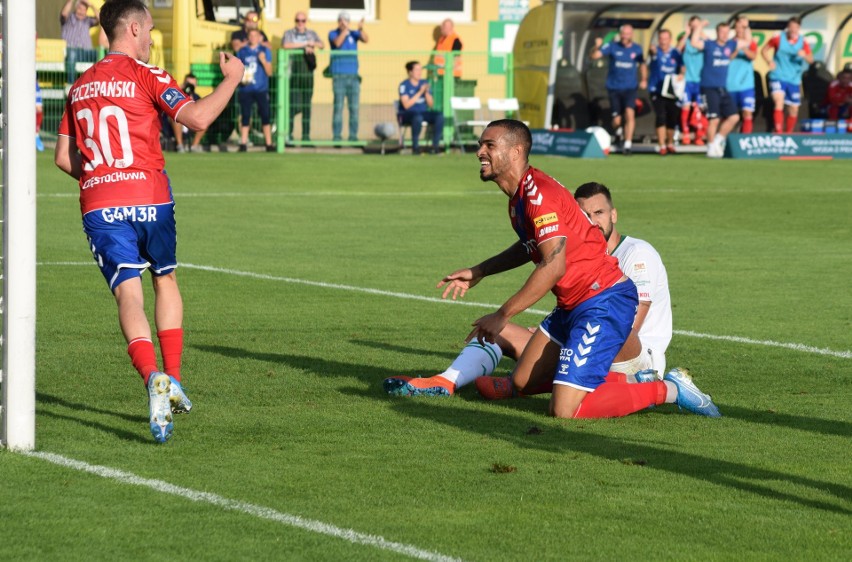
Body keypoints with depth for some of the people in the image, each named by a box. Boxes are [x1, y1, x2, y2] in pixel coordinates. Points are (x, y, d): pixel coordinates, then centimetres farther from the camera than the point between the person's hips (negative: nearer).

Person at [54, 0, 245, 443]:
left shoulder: (80, 86, 15)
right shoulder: (144, 75, -2)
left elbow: (64, 157, 17)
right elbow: (197, 117, -13)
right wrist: (231, 78, 1)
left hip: (98, 206, 2)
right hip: (149, 198, -2)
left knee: (128, 294, -8)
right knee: (165, 279, 20)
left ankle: (153, 378, -31)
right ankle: (174, 380, 19)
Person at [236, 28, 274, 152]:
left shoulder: (265, 51, 5)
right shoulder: (242, 52, 10)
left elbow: (269, 72, 2)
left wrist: (263, 61, -14)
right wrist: (241, 77, -7)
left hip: (261, 89, -1)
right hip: (246, 89, 1)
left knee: (266, 116, -4)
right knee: (245, 117, 0)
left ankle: (269, 144, -2)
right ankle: (243, 143, 3)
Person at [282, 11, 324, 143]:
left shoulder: (311, 33, 17)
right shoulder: (289, 33, 6)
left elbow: (322, 45, 5)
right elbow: (285, 45, -13)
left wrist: (313, 45, -16)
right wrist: (305, 44, -11)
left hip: (308, 73, 4)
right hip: (294, 72, -4)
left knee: (307, 106, 3)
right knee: (294, 105, -10)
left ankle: (306, 134, 7)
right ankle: (288, 133, -3)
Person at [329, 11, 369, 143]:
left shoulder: (353, 33, 9)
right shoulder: (333, 33, 1)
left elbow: (366, 39, -9)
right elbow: (337, 43, -19)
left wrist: (361, 29, -28)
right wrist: (345, 30, -32)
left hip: (353, 76, 3)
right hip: (339, 76, -3)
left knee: (354, 107, 1)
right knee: (338, 106, -6)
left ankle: (353, 135, 4)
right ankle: (337, 135, -5)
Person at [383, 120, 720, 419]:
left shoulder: (540, 195, -19)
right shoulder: (519, 196, 13)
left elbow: (554, 265, -28)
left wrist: (502, 315, -24)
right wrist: (478, 272, 29)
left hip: (604, 302, -10)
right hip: (572, 306, 10)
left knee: (565, 409, -17)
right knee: (523, 382, 12)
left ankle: (668, 389, -5)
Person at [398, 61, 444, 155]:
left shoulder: (424, 83, 9)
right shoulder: (404, 85, -6)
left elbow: (431, 104, 8)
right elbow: (406, 105, -17)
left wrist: (427, 92, -11)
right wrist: (420, 92, -18)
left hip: (423, 113, 5)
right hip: (407, 115, -5)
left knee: (440, 116, -23)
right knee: (418, 118, -39)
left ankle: (435, 146, -20)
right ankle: (415, 147, -25)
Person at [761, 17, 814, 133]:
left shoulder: (803, 43, 0)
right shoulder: (778, 39, -4)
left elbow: (811, 60, -8)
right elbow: (764, 50, 7)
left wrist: (804, 56, -31)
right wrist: (769, 61, -12)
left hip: (794, 79, 3)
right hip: (778, 77, -3)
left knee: (794, 109, 8)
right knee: (779, 102, -24)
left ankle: (788, 133, 27)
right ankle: (778, 132, -30)